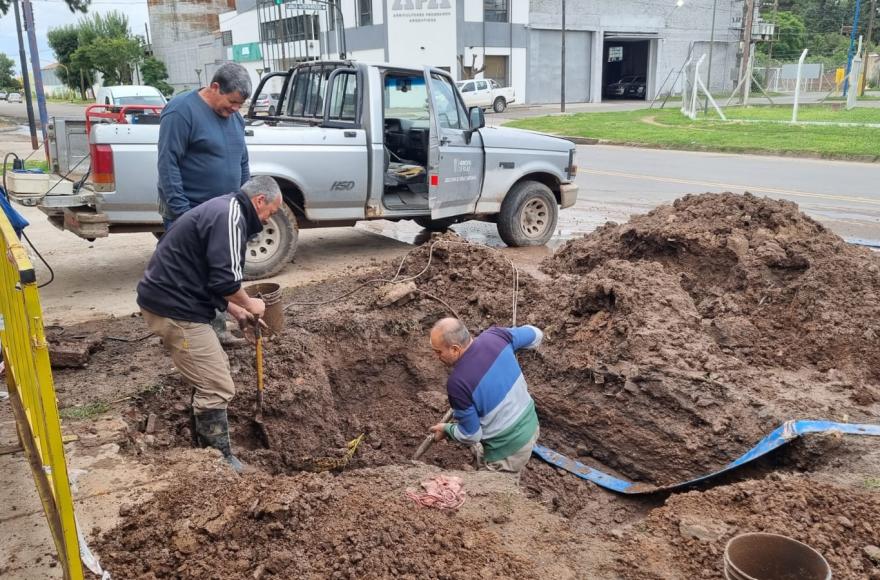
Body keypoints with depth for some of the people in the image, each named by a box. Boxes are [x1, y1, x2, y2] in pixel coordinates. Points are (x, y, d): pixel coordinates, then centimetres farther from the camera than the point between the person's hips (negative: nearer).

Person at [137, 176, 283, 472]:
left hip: (168, 300, 11)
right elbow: (225, 280, -24)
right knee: (218, 387, -5)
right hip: (173, 309, -11)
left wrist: (237, 312, 20)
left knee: (212, 371, 21)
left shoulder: (222, 211, 19)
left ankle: (206, 441, 33)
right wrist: (248, 304, -5)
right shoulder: (230, 217, -16)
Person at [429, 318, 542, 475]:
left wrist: (446, 429, 4)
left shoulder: (457, 383, -29)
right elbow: (535, 334, 5)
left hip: (508, 451, -7)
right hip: (530, 425, 7)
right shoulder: (495, 336, -14)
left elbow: (471, 435, -16)